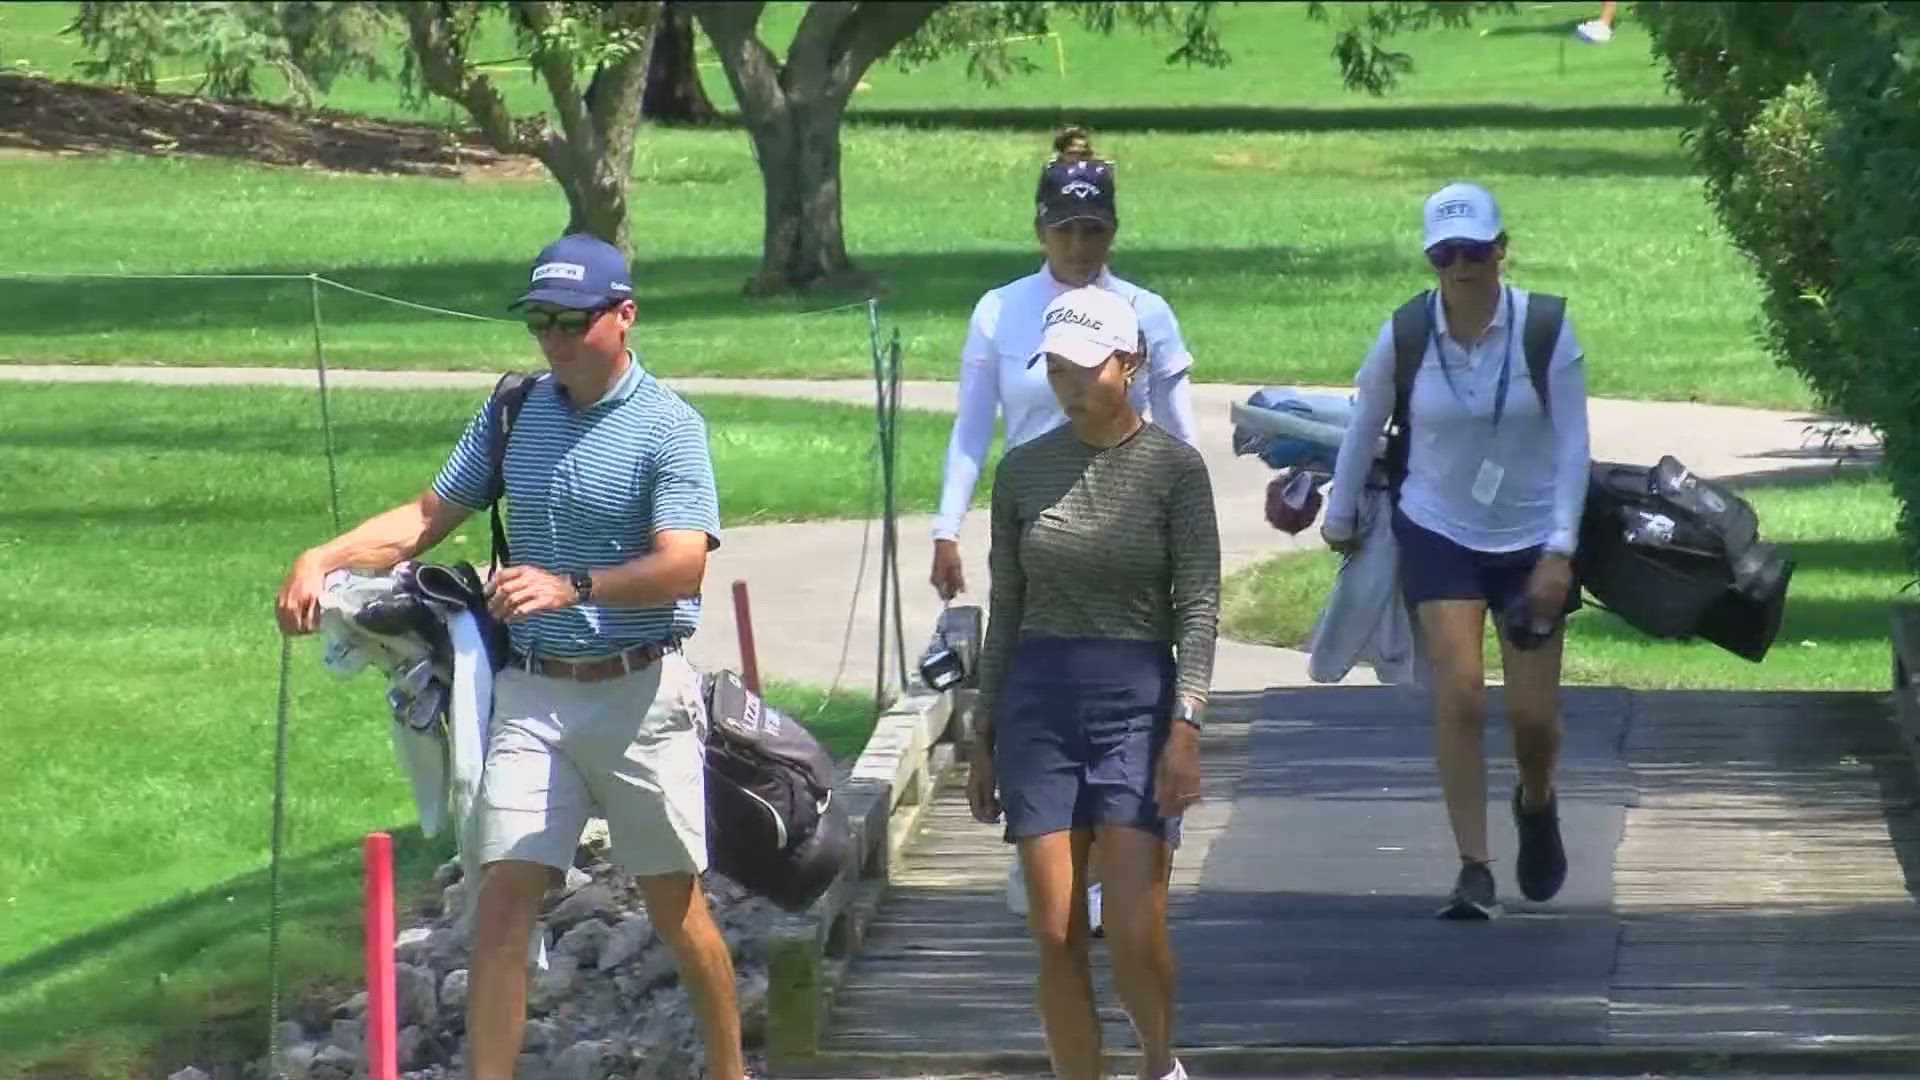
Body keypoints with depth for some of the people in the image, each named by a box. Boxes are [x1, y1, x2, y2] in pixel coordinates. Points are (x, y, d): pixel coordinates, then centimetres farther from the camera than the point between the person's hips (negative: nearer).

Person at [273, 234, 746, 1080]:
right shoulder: (515, 412, 9)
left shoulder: (666, 427, -8)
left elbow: (682, 564, -20)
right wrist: (322, 559, -3)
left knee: (673, 900, 6)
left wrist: (571, 587, -35)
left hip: (638, 693, -4)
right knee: (504, 895, -5)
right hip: (530, 692, 4)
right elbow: (430, 515, 12)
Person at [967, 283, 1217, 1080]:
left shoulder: (1173, 468, -2)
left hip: (1137, 697, -3)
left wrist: (1186, 723, -15)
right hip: (1038, 700, 3)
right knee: (1056, 936, -1)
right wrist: (984, 736, 13)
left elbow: (1198, 605, -5)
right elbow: (1005, 609, 12)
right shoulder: (1024, 470, 7)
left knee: (1135, 934, -9)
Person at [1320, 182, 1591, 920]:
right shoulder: (1404, 337, -9)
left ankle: (1536, 805, 38)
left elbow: (1572, 444, -9)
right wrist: (1339, 517, 16)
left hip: (1532, 539, 0)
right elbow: (1363, 428, 6)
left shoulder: (1545, 331, -12)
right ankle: (1473, 870, -8)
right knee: (1458, 694, -13)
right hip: (1438, 534, 0)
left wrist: (1560, 550, -15)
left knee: (1534, 712, 3)